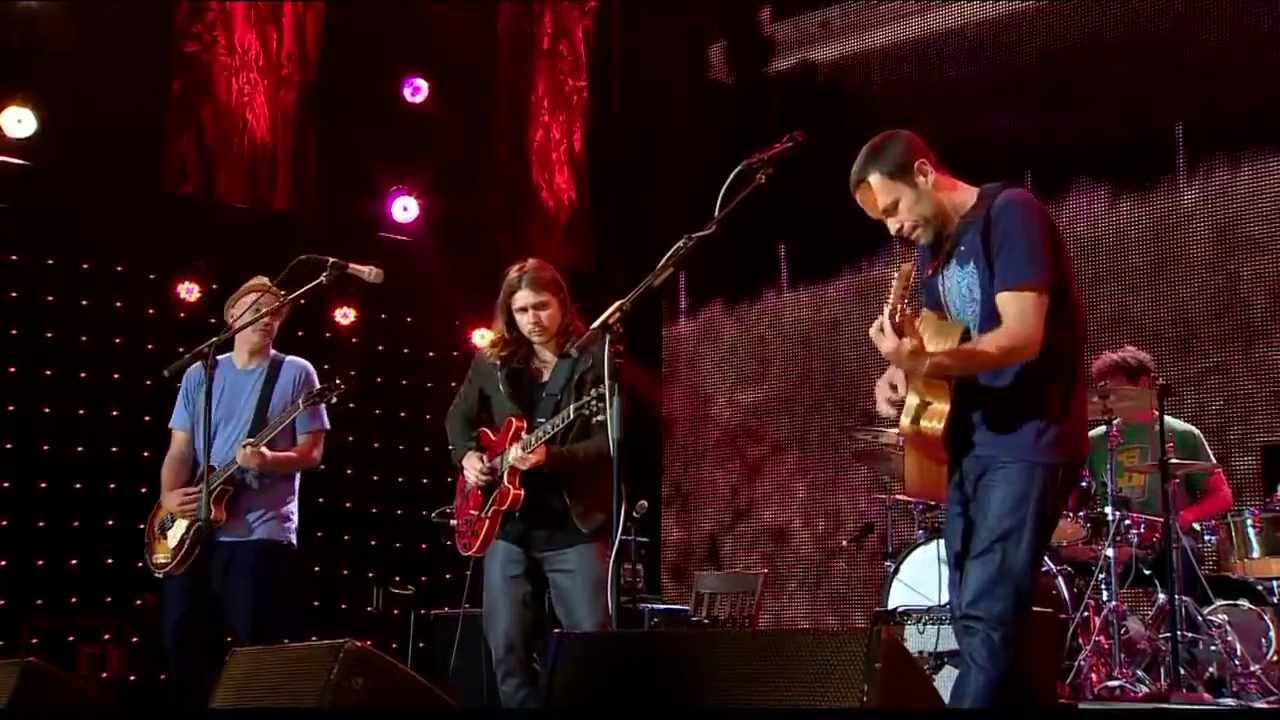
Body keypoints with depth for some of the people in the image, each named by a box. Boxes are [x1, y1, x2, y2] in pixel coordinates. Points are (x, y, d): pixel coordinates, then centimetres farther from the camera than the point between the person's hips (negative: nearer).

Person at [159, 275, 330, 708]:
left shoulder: (296, 372, 3)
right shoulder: (200, 373, 13)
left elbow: (312, 453, -1)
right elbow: (180, 449, 12)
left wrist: (267, 460, -20)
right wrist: (169, 494, -6)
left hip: (262, 531, -4)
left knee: (256, 651, -7)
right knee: (183, 643, 5)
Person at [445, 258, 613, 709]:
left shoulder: (595, 360, -5)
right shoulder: (493, 361, 8)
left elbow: (608, 441, -12)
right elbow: (459, 417, 22)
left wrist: (549, 457, -27)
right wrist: (467, 455, 1)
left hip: (574, 523, -4)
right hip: (507, 523, 4)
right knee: (506, 644, 3)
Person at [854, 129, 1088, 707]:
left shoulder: (1011, 213, -12)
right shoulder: (931, 248, 14)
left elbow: (1022, 335, -22)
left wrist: (925, 364, -35)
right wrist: (902, 374, -1)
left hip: (1027, 442, -9)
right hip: (969, 443, 9)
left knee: (986, 620, -16)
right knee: (970, 618, 10)